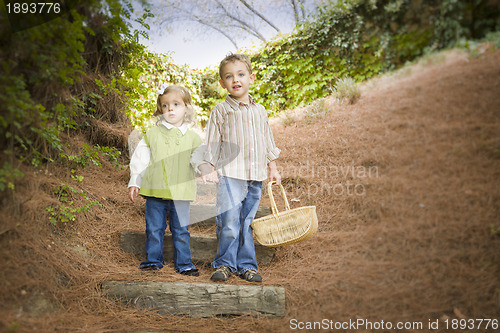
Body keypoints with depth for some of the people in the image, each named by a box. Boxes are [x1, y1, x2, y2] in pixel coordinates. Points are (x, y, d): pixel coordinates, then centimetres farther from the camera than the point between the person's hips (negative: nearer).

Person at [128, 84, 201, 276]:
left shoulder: (192, 138, 6)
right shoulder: (152, 135, 4)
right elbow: (139, 160, 7)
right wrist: (135, 183, 5)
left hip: (180, 193, 0)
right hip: (155, 190, 0)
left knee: (181, 230, 5)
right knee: (154, 229, 8)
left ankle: (184, 263, 17)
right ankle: (154, 260, 24)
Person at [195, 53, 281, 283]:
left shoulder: (259, 111, 14)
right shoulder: (221, 111, 2)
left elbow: (267, 141, 21)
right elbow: (211, 142, 2)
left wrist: (272, 168, 18)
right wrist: (209, 168, -6)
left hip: (255, 177, 4)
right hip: (229, 174, -4)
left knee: (248, 223, 8)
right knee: (229, 224, -9)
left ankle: (246, 265, 17)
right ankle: (224, 264, 7)